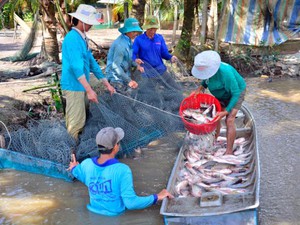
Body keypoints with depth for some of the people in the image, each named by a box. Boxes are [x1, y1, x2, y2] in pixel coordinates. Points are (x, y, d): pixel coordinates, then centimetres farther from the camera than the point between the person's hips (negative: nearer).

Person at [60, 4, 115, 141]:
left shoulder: (82, 38, 13)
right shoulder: (73, 38, -17)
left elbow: (91, 62, 15)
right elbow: (76, 67, -25)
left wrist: (106, 84, 13)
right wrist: (89, 90, -27)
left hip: (81, 86, 9)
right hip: (74, 86, -9)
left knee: (81, 119, 17)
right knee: (76, 122, -3)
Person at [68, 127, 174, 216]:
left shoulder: (86, 164, -17)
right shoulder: (122, 170, -31)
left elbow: (79, 173, 8)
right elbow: (130, 203, -30)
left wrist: (74, 168, 32)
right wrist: (157, 197, -19)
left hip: (93, 213, 4)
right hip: (116, 215, -4)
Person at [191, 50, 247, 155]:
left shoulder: (225, 73, -41)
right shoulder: (208, 69, -20)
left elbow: (235, 93, -32)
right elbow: (206, 80, 4)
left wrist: (226, 111, -32)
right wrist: (201, 88, -16)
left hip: (235, 92, -7)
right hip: (221, 95, 7)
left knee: (229, 121, -13)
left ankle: (229, 152, -4)